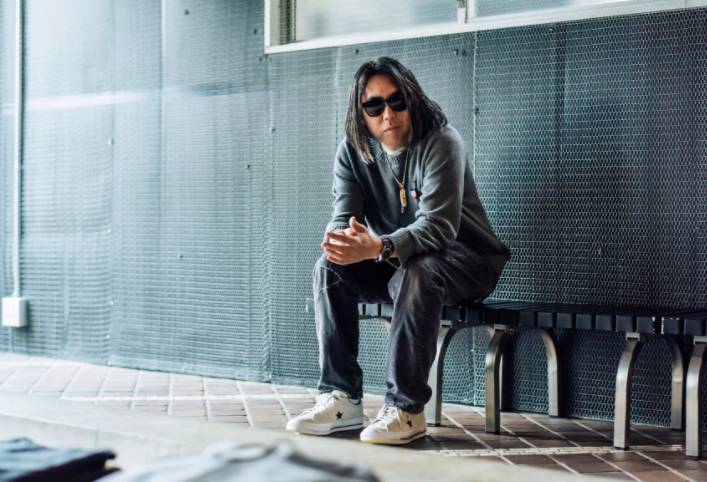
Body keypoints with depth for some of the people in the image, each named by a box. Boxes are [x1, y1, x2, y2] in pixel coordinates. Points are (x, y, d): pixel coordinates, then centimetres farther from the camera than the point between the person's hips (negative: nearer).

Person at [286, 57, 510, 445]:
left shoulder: (442, 143, -20)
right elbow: (344, 216, -10)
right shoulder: (352, 152, -2)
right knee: (329, 269, -18)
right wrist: (342, 241, -37)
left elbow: (438, 226, -31)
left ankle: (406, 408, -30)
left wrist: (377, 247, -48)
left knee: (415, 274, -37)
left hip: (464, 259, -5)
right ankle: (341, 399, -17)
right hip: (398, 264, 5)